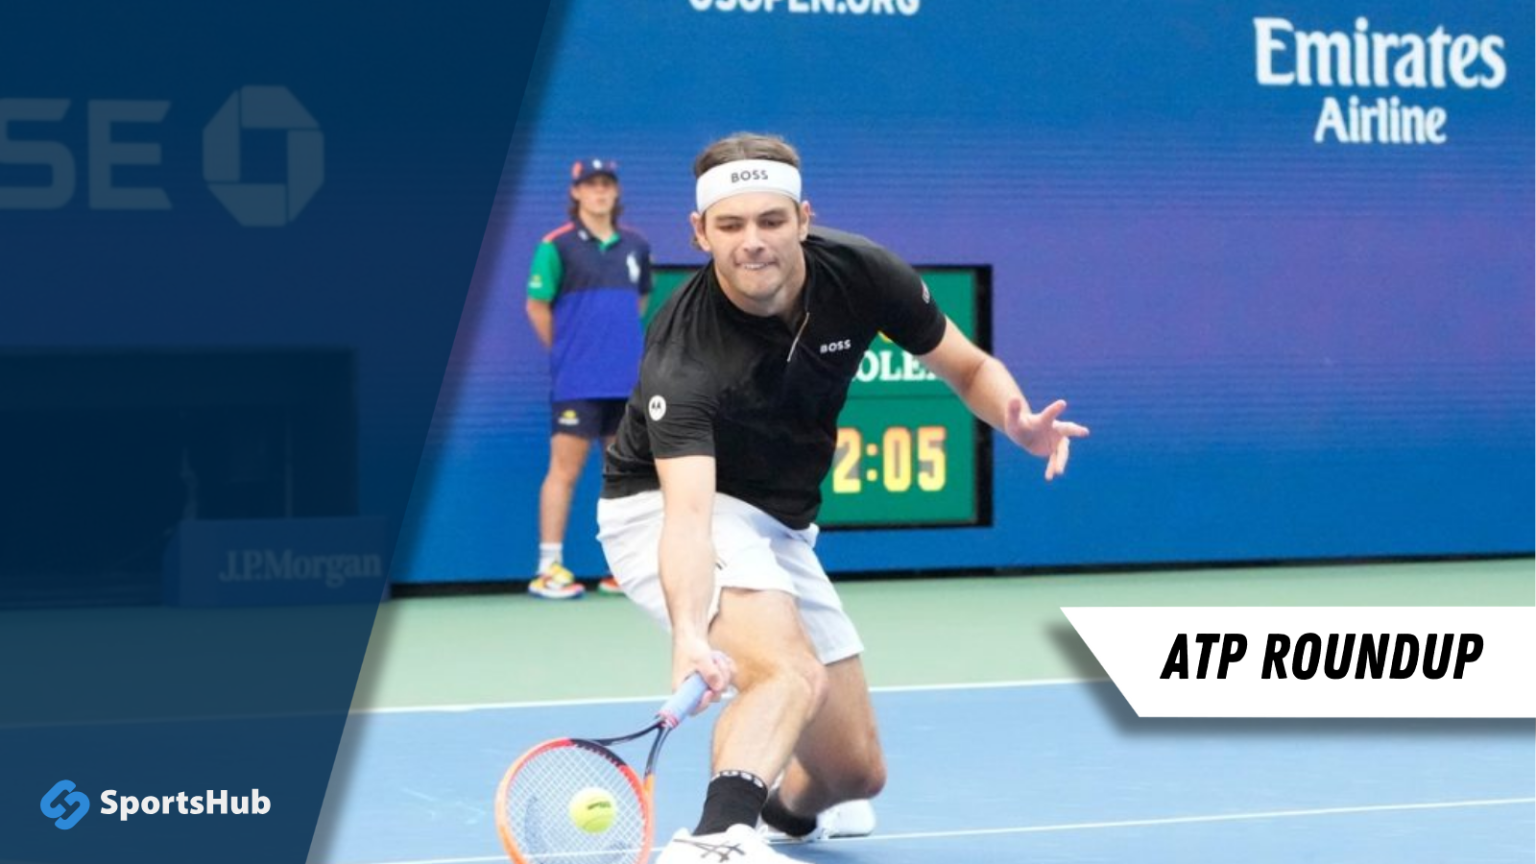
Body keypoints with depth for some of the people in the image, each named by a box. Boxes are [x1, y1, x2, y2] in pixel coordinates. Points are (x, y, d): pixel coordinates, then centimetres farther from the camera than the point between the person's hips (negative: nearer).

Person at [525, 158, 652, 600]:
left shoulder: (636, 246, 9)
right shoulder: (557, 245, -6)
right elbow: (537, 306, -2)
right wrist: (565, 352, 2)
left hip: (628, 380, 5)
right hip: (577, 381, -5)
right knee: (565, 469, -4)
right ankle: (549, 568, -2)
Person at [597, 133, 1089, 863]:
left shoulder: (862, 275, -18)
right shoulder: (684, 355, -33)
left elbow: (967, 367, -2)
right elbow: (688, 509, -46)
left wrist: (1018, 420, -25)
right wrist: (688, 635, -63)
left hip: (779, 530, 6)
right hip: (663, 508, -6)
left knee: (855, 771, 12)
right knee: (791, 673, -36)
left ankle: (785, 805, 45)